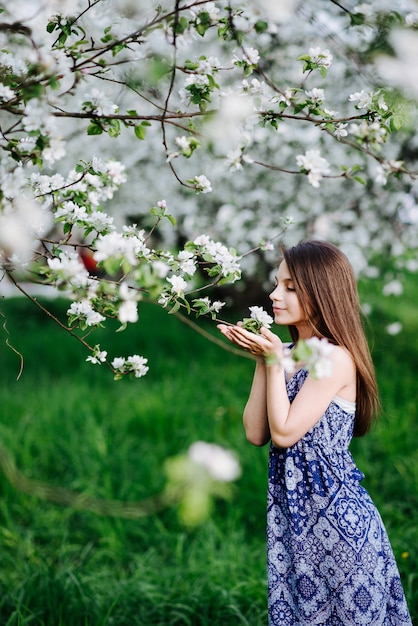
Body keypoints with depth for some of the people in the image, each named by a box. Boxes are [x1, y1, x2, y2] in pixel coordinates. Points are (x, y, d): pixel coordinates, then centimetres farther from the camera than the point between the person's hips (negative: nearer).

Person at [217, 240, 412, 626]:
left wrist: (275, 360, -16)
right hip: (293, 511, 7)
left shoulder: (336, 358, -16)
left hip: (333, 514, -7)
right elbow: (256, 433, 0)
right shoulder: (290, 354, 6)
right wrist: (262, 360, -3)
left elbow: (284, 432, -18)